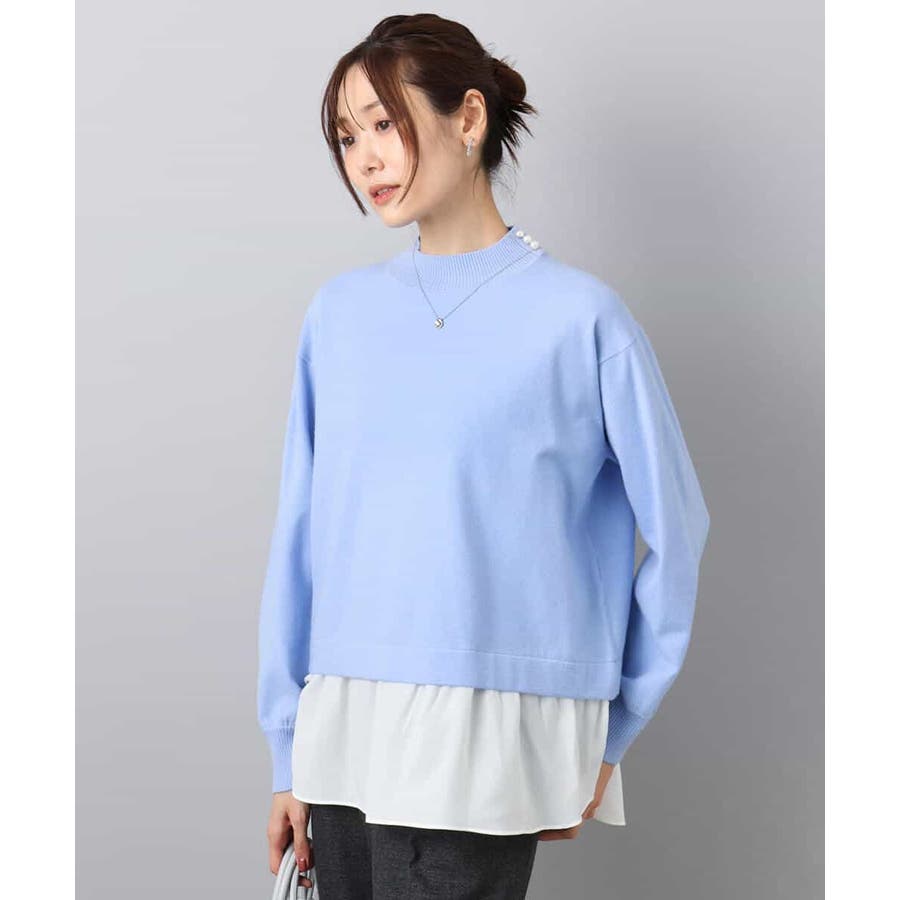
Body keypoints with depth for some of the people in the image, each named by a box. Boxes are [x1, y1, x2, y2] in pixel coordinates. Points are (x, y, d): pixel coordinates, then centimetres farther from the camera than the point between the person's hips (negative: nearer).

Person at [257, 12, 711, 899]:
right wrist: (289, 755, 9)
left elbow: (675, 533, 1)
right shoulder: (339, 311, 8)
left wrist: (605, 736, 3)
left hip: (486, 753, -4)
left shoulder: (579, 315, -3)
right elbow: (299, 536, 9)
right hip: (343, 743, 4)